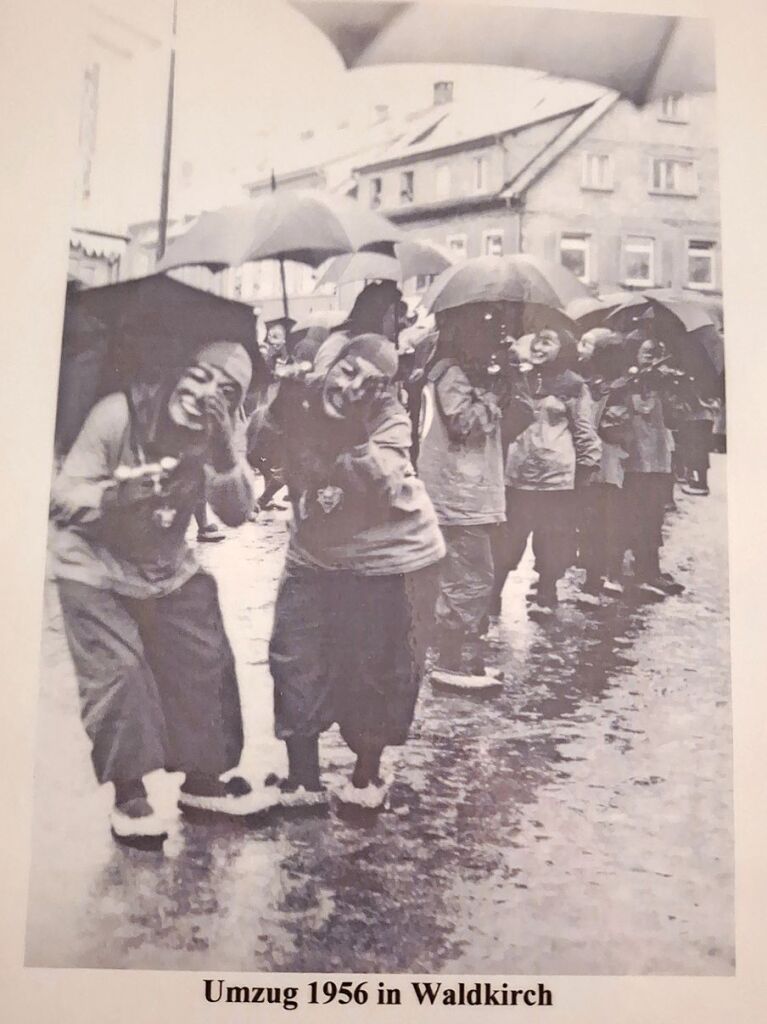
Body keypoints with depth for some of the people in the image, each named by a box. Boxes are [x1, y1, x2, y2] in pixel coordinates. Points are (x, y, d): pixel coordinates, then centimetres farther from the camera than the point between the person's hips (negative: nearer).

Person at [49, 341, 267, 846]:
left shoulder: (224, 433, -12)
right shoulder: (118, 413, -26)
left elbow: (237, 514, -18)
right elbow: (62, 497, -23)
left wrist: (223, 450, -34)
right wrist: (116, 493, -44)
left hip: (169, 567, 5)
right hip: (94, 568, -4)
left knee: (207, 663, 4)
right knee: (119, 671, -15)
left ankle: (203, 779, 24)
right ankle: (129, 795, 5)